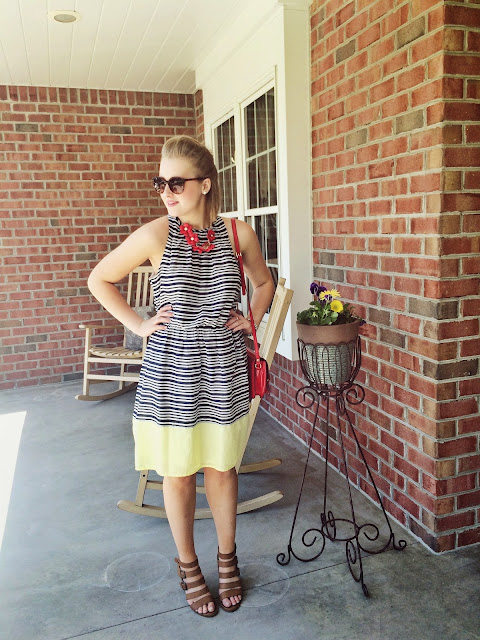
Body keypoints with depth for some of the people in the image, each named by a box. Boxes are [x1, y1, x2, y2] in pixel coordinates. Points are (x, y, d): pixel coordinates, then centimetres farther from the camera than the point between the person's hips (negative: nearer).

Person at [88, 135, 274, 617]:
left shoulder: (238, 233, -3)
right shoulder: (155, 235, -10)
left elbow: (263, 282, 16)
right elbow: (99, 279, 3)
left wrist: (252, 319, 3)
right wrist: (138, 324, -3)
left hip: (224, 370, 2)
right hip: (169, 374, -1)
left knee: (221, 468, 14)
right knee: (178, 474, 11)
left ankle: (227, 559, 38)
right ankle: (187, 565, 36)